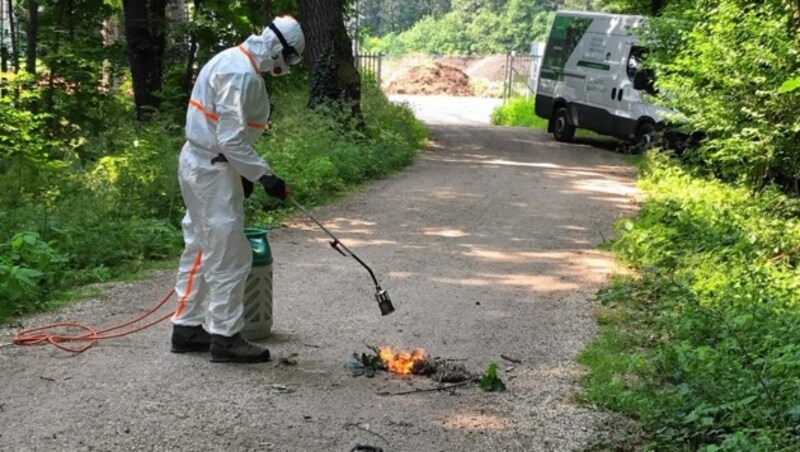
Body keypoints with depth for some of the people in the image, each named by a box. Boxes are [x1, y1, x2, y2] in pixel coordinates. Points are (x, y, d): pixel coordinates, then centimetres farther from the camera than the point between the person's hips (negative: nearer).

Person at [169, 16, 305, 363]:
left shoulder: (234, 61, 12)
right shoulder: (241, 74, -21)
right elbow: (231, 139, -25)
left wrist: (242, 172, 19)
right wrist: (264, 175, -20)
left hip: (201, 165, 11)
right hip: (213, 171, -11)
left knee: (201, 249, 17)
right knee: (229, 256, -5)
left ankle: (187, 328, 25)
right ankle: (225, 338, 2)